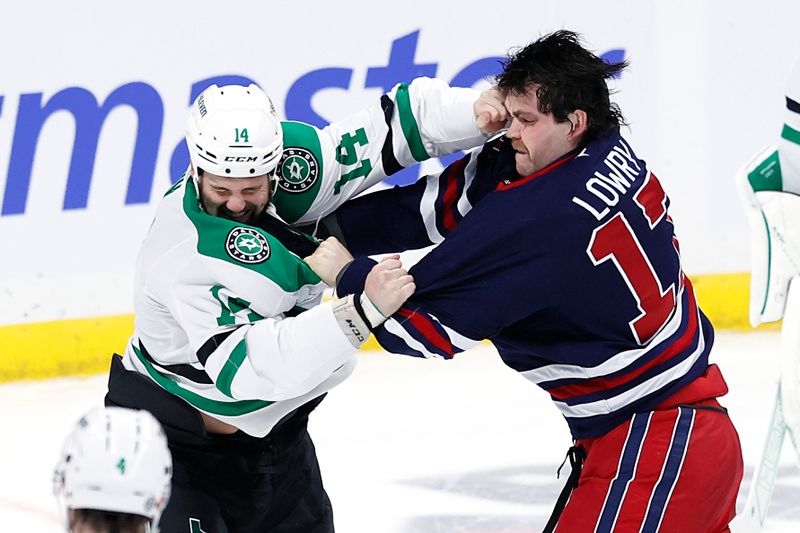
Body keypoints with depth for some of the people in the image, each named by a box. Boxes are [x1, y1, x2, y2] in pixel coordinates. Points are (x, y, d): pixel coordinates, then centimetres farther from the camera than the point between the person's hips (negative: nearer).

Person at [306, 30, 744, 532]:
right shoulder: (610, 153, 3)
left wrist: (347, 275, -1)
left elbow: (432, 326, -15)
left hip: (654, 448, -10)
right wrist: (334, 226, -2)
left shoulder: (542, 217, -23)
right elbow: (450, 199, 4)